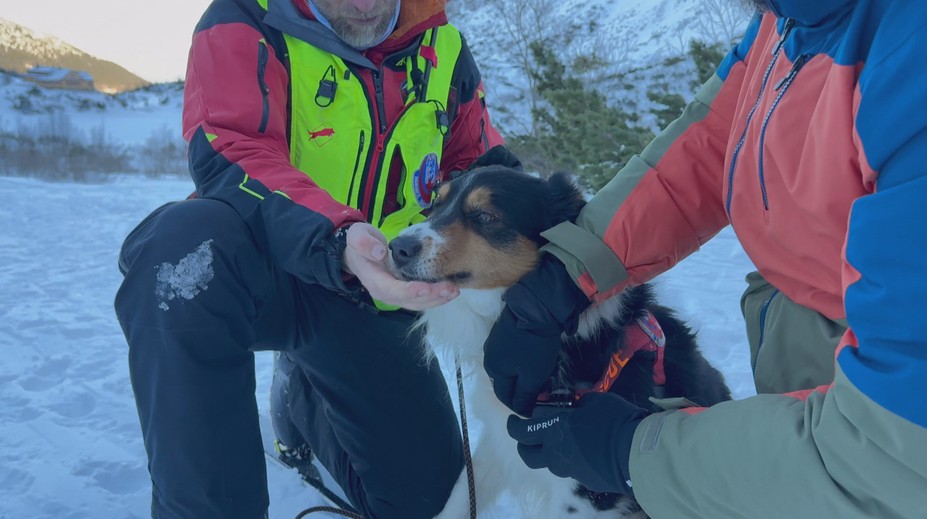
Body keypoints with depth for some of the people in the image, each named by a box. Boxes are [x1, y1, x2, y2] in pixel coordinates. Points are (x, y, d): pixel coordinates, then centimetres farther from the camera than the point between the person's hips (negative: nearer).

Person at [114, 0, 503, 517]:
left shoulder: (444, 49, 1)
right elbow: (228, 156, -27)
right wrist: (339, 243, -45)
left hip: (373, 297, 4)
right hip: (267, 271, -3)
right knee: (185, 240, -39)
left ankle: (303, 394, 36)